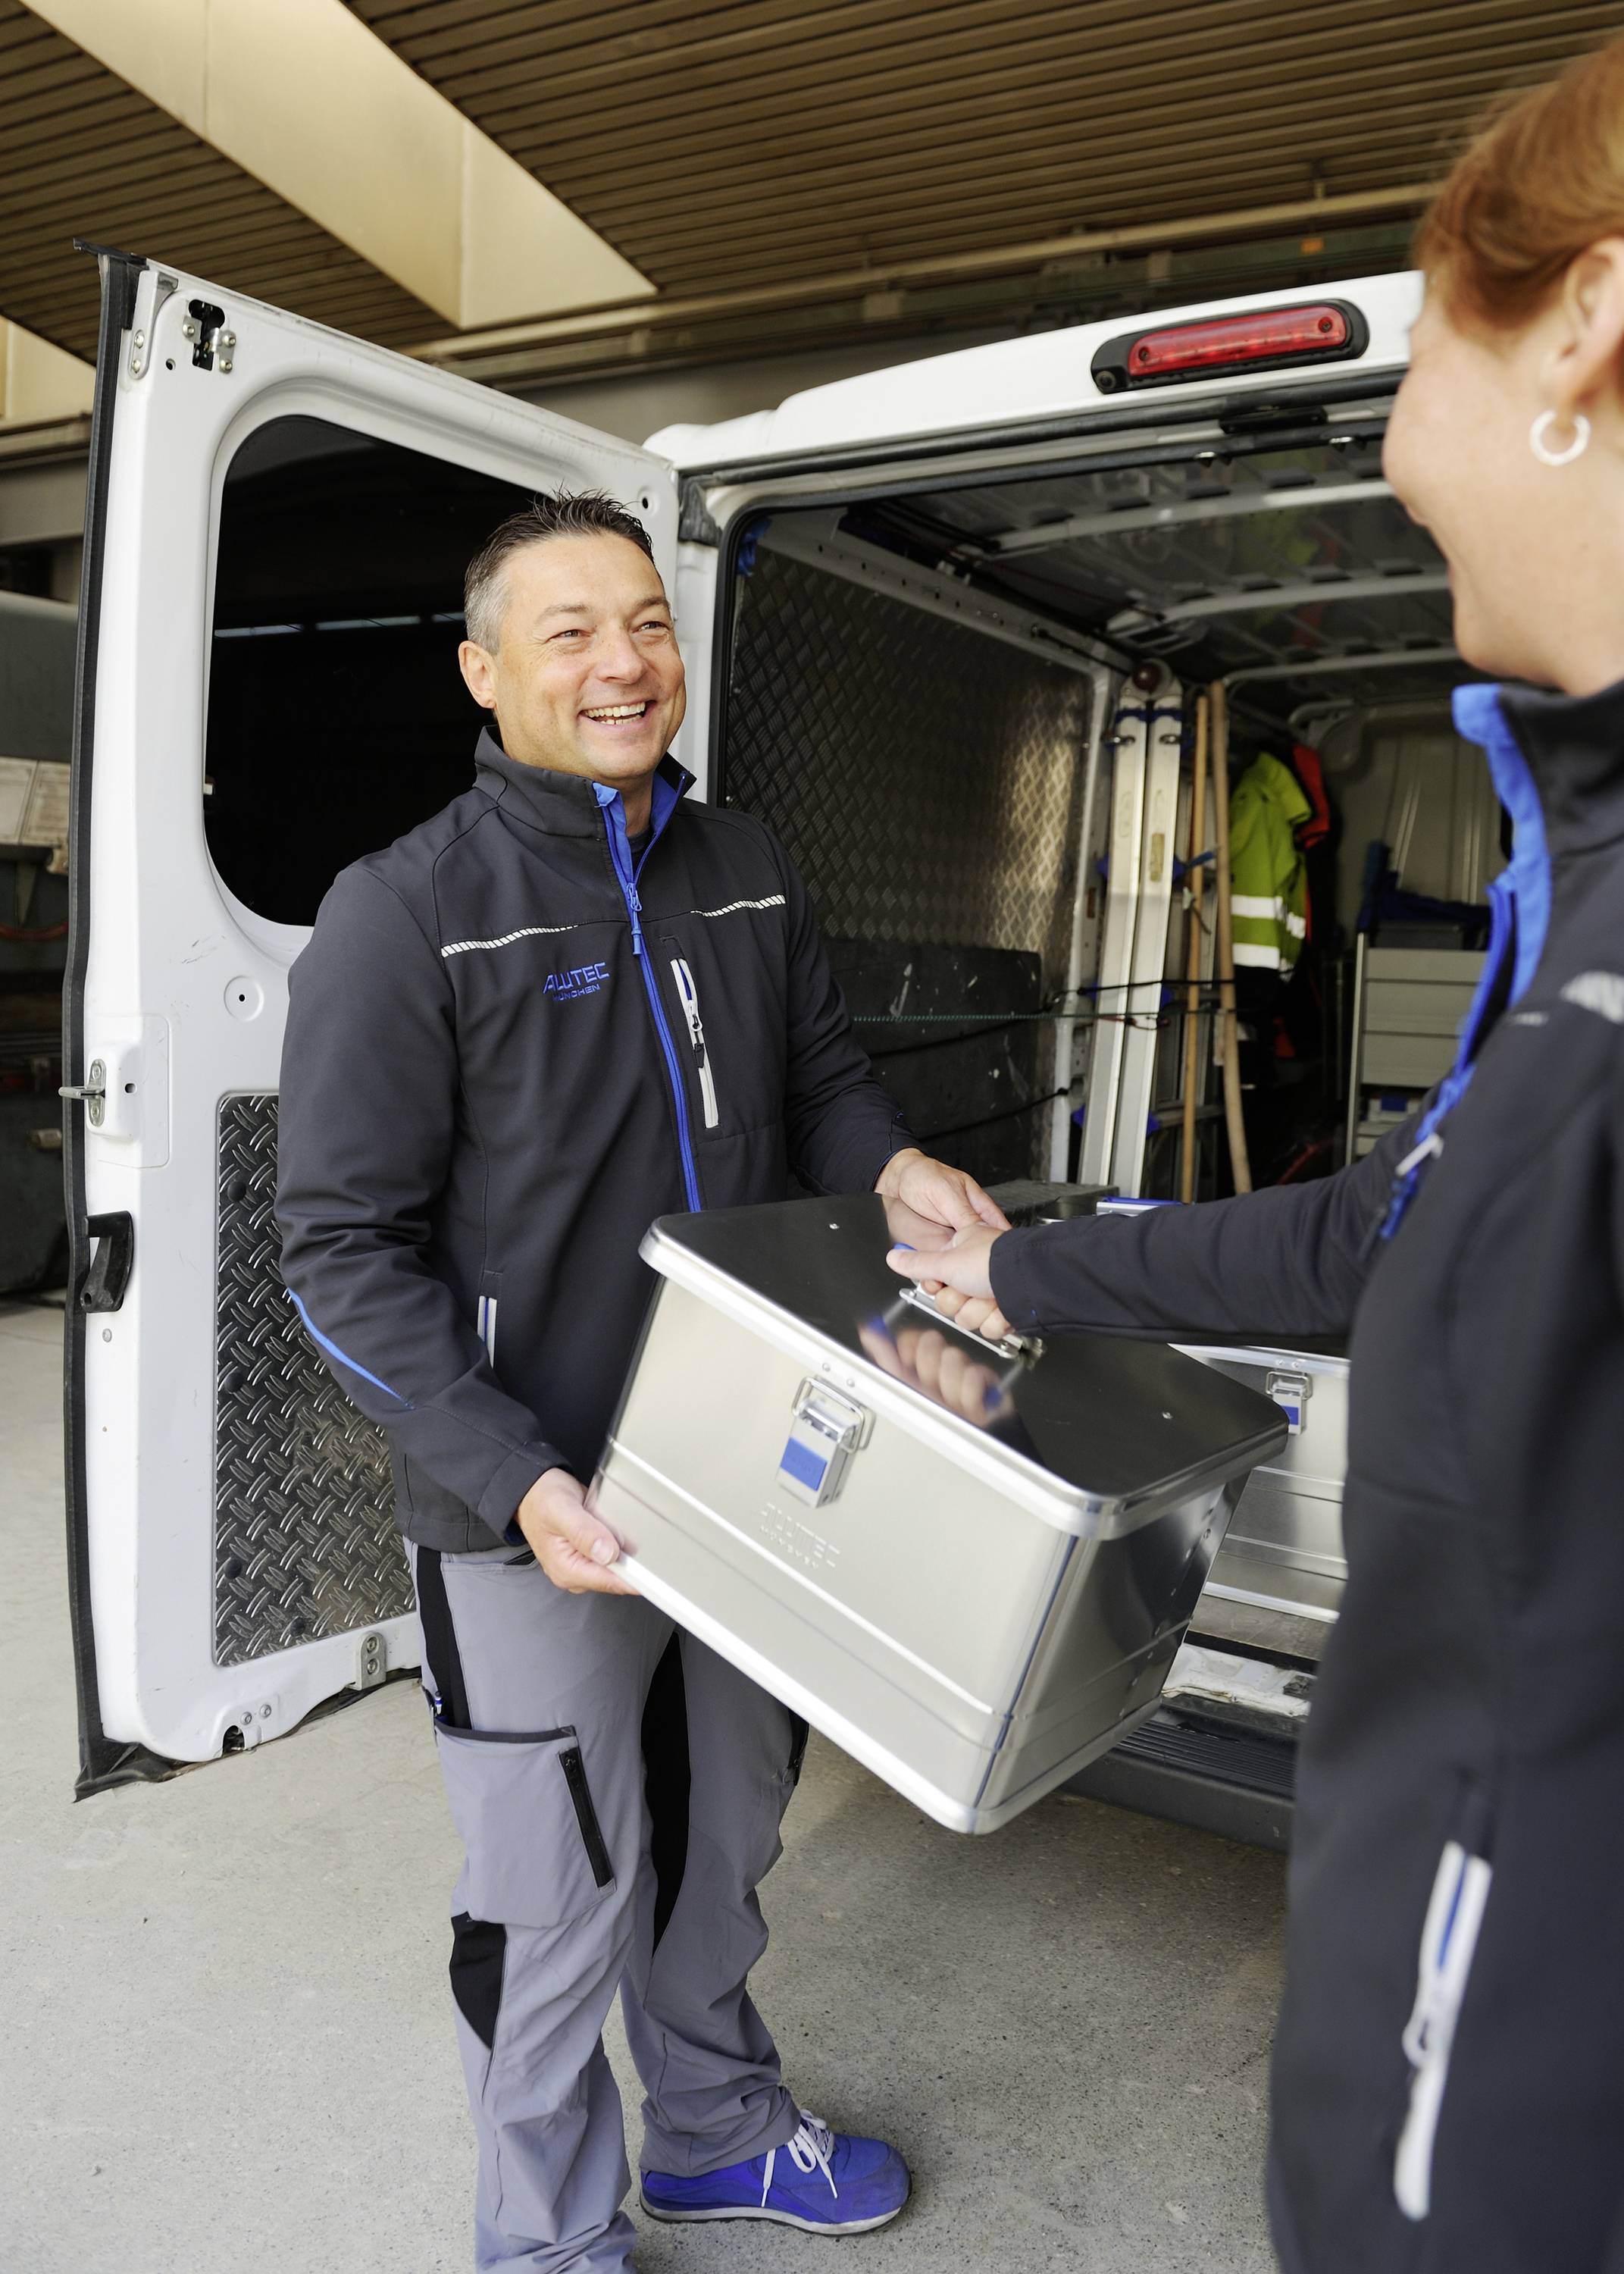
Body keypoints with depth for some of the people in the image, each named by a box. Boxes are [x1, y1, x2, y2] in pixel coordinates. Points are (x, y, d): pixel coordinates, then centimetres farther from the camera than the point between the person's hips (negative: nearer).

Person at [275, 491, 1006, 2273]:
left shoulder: (745, 873, 4)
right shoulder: (407, 915, -14)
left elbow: (815, 1075, 17)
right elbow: (344, 1250, -14)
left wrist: (889, 1164, -6)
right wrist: (513, 1477, -23)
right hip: (532, 1510, -6)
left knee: (724, 1836, 24)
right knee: (558, 1894, 10)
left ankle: (713, 2128, 51)